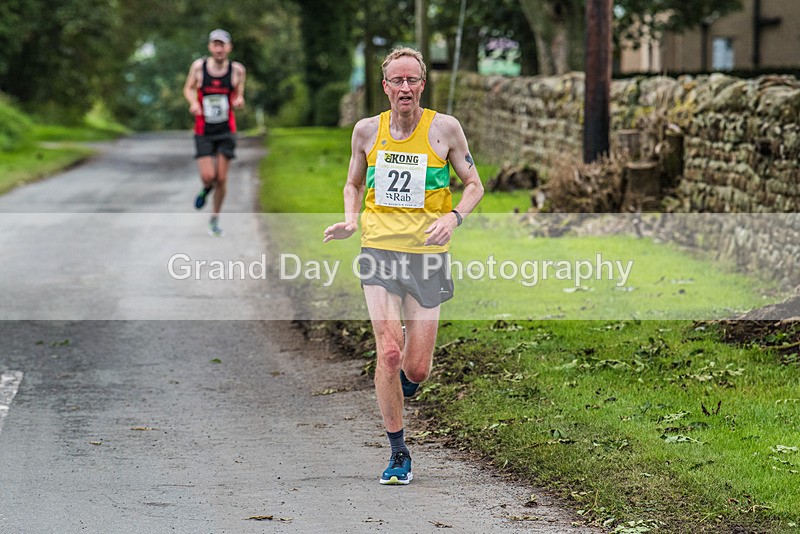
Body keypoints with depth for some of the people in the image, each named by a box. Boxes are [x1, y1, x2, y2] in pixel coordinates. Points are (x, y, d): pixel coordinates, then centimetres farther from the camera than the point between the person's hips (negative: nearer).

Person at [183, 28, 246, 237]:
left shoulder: (237, 70, -6)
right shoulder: (198, 66, -7)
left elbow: (238, 94, 7)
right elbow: (188, 88, 8)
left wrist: (239, 100, -17)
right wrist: (193, 102, -13)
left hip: (226, 131, 1)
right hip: (203, 132, -1)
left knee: (221, 179, 0)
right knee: (208, 177, -12)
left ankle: (215, 219, 19)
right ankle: (206, 188, 27)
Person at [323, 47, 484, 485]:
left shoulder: (444, 128, -1)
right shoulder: (367, 130, 4)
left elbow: (474, 184, 6)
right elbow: (354, 183, 20)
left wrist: (453, 217, -13)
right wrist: (350, 219, 0)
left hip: (427, 253, -1)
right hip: (378, 250, 1)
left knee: (415, 369, -2)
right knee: (388, 352, -13)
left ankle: (406, 377, 38)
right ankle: (398, 453, 0)